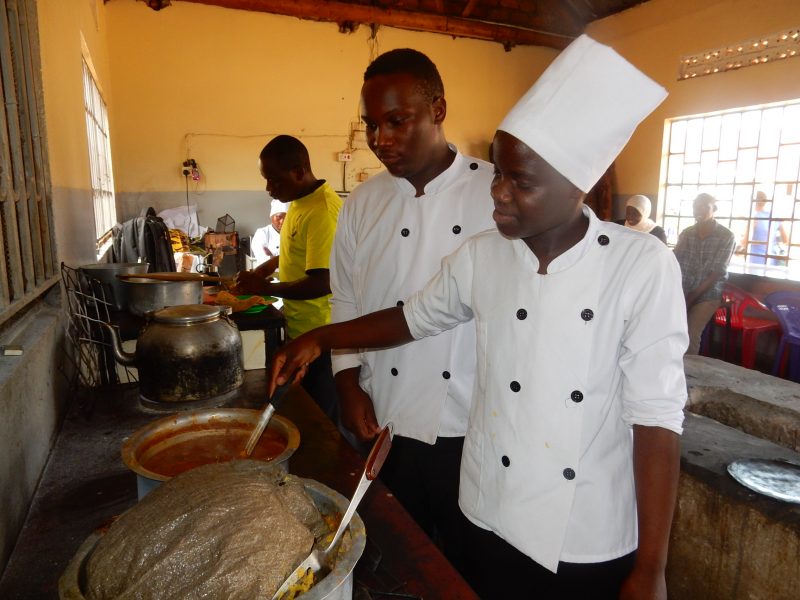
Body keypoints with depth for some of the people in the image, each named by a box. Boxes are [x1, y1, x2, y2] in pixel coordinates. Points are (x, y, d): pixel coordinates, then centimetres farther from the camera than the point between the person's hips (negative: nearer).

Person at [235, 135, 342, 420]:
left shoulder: (322, 211, -22)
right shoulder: (299, 202, 8)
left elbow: (321, 283, -26)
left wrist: (265, 288, -15)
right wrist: (270, 265, 7)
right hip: (299, 330, 9)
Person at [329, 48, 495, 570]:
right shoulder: (363, 204, 2)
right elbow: (345, 304, 9)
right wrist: (350, 384, 0)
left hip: (476, 428, -2)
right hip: (388, 426, 3)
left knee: (472, 562, 17)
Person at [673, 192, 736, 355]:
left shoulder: (726, 236, -4)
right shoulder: (686, 234, 8)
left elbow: (717, 272, -9)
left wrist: (692, 296, -13)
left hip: (707, 294, -3)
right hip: (682, 292, 3)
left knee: (690, 337, -17)